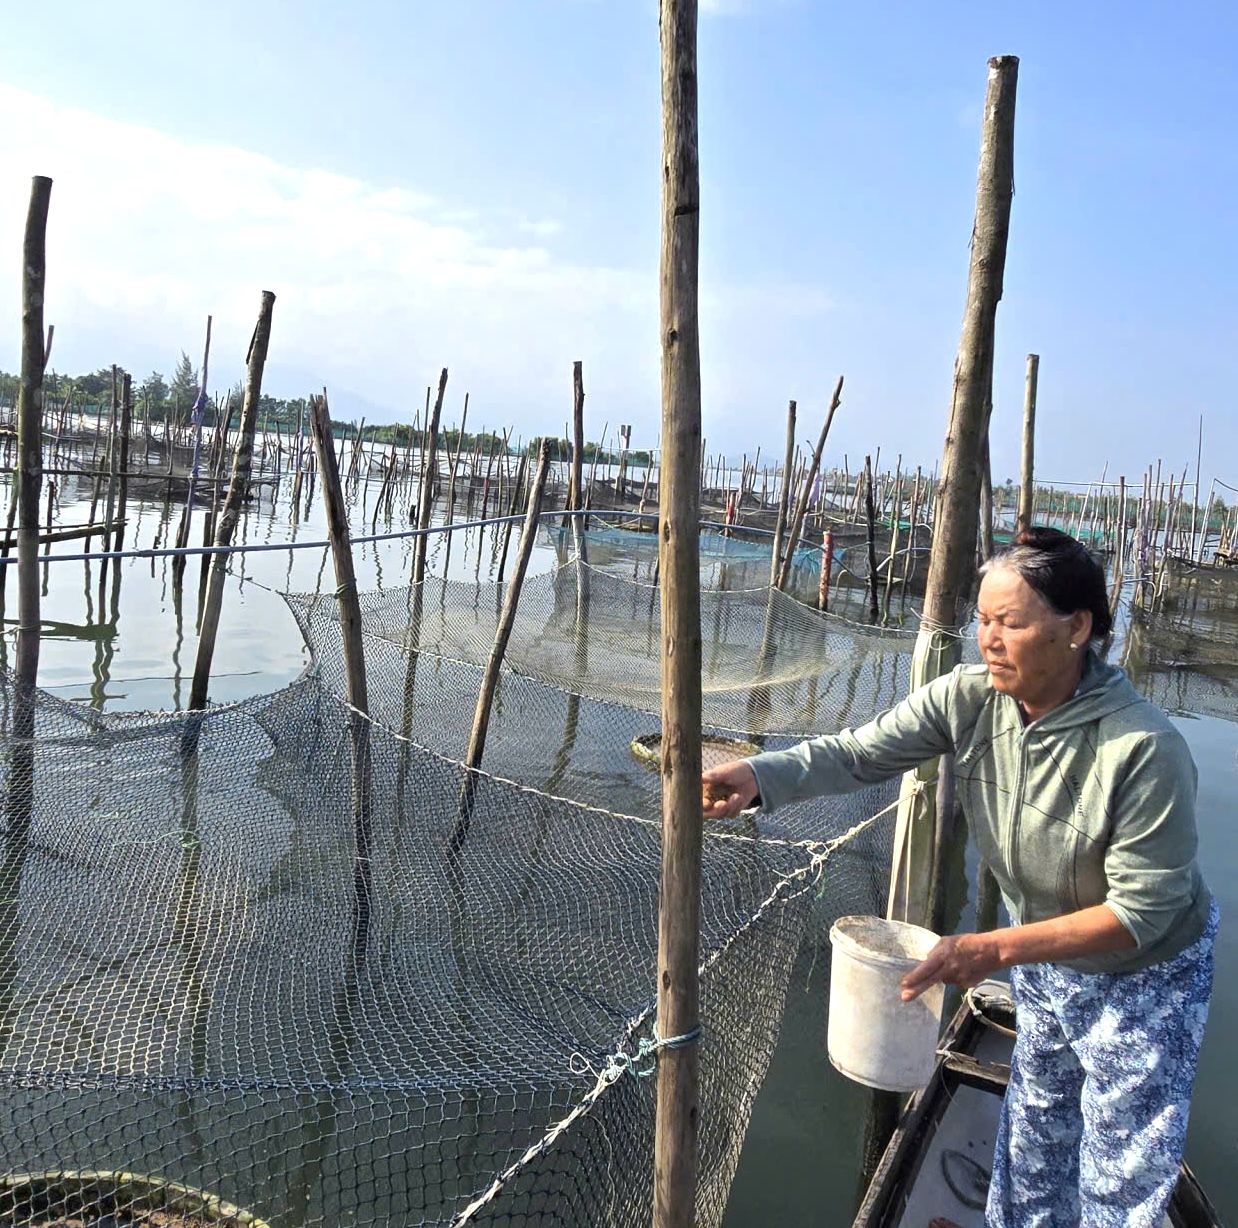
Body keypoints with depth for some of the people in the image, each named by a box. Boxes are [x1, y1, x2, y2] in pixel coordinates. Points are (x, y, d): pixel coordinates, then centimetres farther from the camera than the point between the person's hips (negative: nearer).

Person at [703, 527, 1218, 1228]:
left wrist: (996, 949, -37)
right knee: (1034, 1137, 29)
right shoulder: (970, 698, -20)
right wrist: (760, 779, -42)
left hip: (1141, 975, -5)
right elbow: (861, 752, -23)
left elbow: (1142, 910, -30)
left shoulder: (1146, 748, -35)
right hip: (1044, 962, 5)